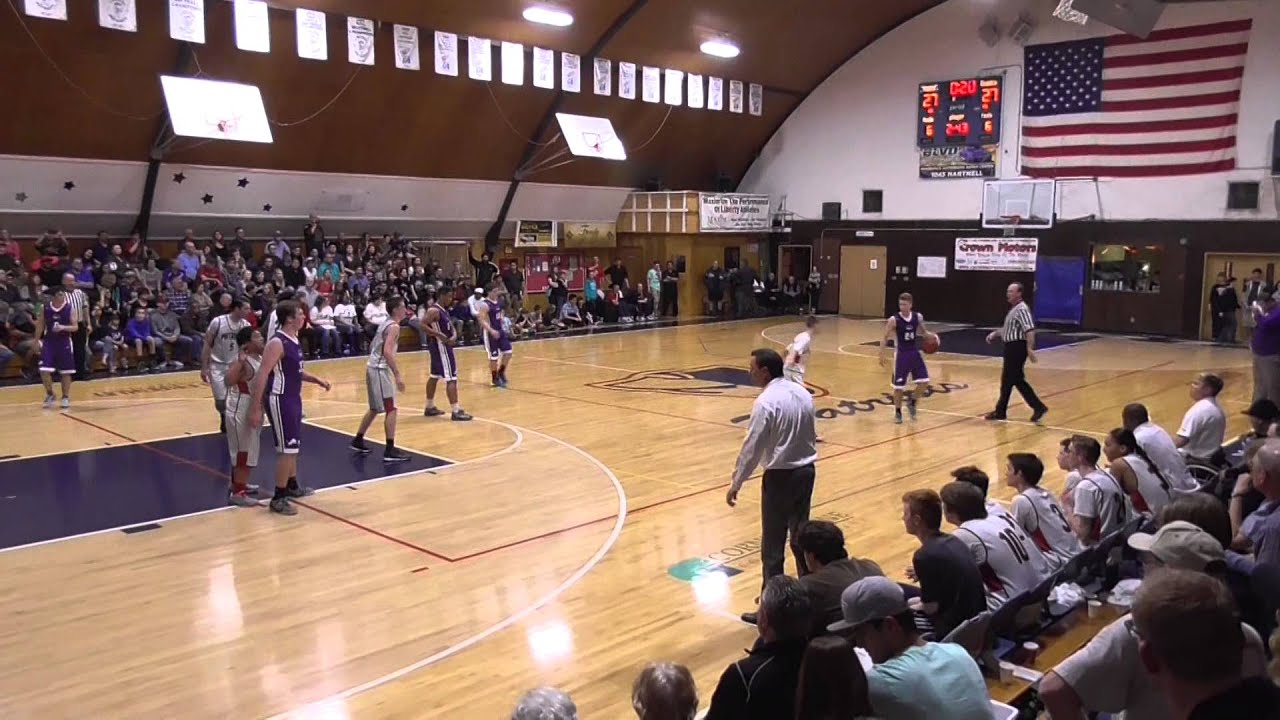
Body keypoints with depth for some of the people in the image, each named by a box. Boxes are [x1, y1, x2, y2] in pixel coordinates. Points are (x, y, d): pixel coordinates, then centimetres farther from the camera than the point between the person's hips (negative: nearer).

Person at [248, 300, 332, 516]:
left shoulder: (294, 340, 8)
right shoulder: (277, 343, -21)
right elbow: (261, 376, -23)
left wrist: (316, 379, 10)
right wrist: (256, 409, -25)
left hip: (293, 399, 10)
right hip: (281, 401, -10)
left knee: (293, 446, 22)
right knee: (287, 449, -6)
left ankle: (292, 485, 39)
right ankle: (278, 499, 3)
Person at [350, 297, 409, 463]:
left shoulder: (386, 324, 15)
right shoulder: (394, 326, -14)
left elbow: (372, 346, 24)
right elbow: (387, 352, -26)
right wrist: (398, 375, -28)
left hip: (373, 367, 10)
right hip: (380, 369, -10)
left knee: (375, 409, 22)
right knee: (391, 409, -9)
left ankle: (358, 441, 31)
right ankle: (390, 450, -9)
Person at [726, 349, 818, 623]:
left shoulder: (766, 402, -18)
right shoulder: (802, 393, 5)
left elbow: (752, 448, -16)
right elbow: (809, 435, 12)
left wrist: (736, 484, -7)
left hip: (780, 476, -8)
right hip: (806, 470, 8)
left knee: (773, 546, 1)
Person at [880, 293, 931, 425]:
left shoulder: (918, 317, -2)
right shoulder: (894, 320, -13)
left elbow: (922, 331, 15)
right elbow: (885, 338, -6)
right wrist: (882, 354, -13)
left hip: (915, 353, 4)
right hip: (901, 354, -4)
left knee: (924, 382, -2)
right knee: (898, 386, 1)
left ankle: (912, 402, 22)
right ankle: (898, 412, 18)